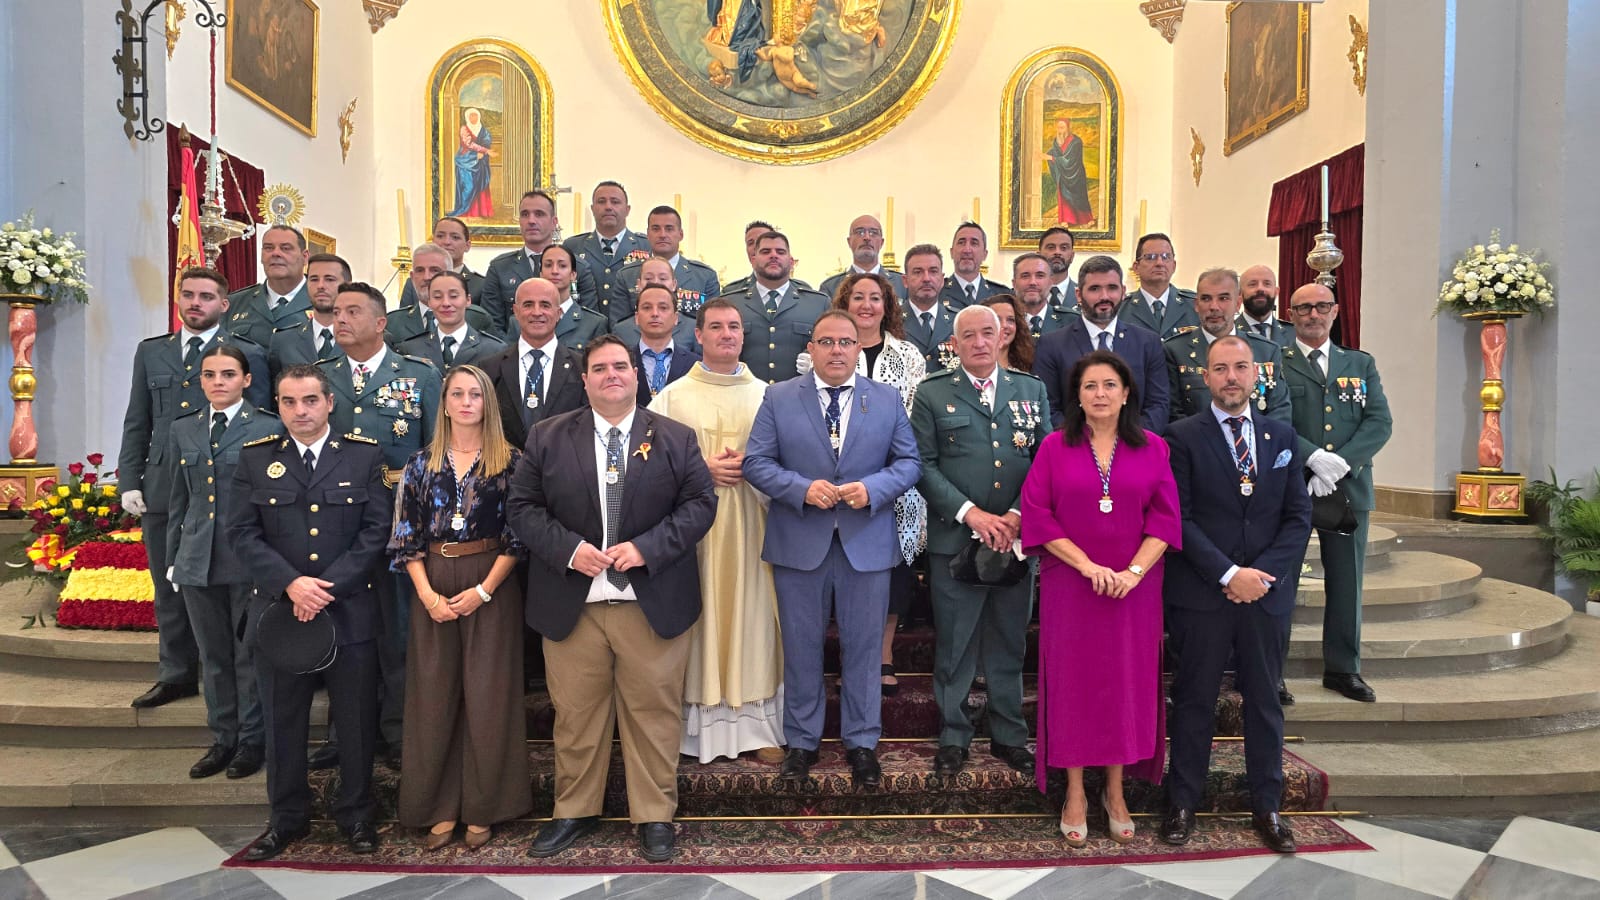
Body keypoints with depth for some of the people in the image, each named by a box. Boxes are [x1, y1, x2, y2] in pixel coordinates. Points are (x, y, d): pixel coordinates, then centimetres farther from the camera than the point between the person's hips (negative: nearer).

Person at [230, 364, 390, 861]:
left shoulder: (365, 456, 1)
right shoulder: (254, 458, 5)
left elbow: (376, 530, -4)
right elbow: (243, 532, 0)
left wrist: (328, 586, -13)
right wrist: (290, 584, -14)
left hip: (350, 610, -1)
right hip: (278, 609, 1)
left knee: (356, 721, 7)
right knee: (283, 723, 12)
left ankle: (355, 816, 24)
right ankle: (287, 818, 29)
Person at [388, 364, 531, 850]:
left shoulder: (510, 461, 0)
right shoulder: (421, 463, 7)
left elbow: (518, 533, -4)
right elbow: (406, 536, 5)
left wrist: (483, 590, -12)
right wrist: (427, 593, -8)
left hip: (491, 586, -2)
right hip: (433, 587, 2)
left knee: (487, 695, 2)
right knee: (433, 696, 5)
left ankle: (482, 809, 15)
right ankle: (439, 809, 18)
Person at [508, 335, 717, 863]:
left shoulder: (676, 438, 3)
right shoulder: (548, 438, 5)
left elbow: (700, 503, -2)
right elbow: (522, 507, 3)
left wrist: (647, 547, -15)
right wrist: (569, 548, -13)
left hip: (652, 602, -1)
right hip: (571, 604, 1)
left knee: (654, 714, 7)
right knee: (576, 715, 11)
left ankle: (655, 816, 24)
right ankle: (575, 812, 31)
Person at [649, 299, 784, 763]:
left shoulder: (765, 394, 10)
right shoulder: (672, 396, 6)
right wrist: (701, 469, -11)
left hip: (749, 522, 1)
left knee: (753, 614, 3)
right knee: (699, 616, 1)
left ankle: (758, 727, 12)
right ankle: (700, 727, 11)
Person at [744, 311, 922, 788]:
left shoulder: (888, 400, 6)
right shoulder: (779, 398, 3)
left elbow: (909, 462, 5)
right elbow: (756, 462, -2)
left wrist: (872, 489, -14)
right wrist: (802, 489, -17)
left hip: (867, 543, 1)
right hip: (799, 542, 0)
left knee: (863, 646, 8)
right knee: (801, 646, 10)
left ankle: (862, 743, 25)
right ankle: (801, 741, 26)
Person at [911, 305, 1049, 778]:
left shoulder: (1032, 390, 10)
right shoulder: (932, 394, 2)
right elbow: (924, 466, -4)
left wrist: (1017, 515, -8)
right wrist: (970, 513, -14)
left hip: (1016, 539, 2)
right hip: (955, 538, -2)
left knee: (1010, 642, 12)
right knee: (954, 645, 5)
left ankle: (1009, 735, 26)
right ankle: (953, 737, 19)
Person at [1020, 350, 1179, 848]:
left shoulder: (1152, 448, 5)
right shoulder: (1055, 447, 0)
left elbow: (1164, 517, 0)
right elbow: (1036, 513, -6)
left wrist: (1134, 571, -13)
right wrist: (1088, 565, -14)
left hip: (1135, 587, 2)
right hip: (1069, 585, -1)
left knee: (1127, 681, 7)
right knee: (1072, 680, 4)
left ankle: (1116, 790, 23)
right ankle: (1074, 793, 17)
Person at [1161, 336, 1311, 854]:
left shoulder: (1281, 437, 9)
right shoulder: (1184, 437, -3)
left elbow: (1299, 516, 6)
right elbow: (1180, 518, -8)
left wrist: (1264, 573, -8)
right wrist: (1228, 574, -15)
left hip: (1268, 592, 3)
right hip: (1201, 594, -3)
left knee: (1264, 701, 12)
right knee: (1194, 701, 6)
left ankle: (1266, 807, 25)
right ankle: (1183, 803, 19)